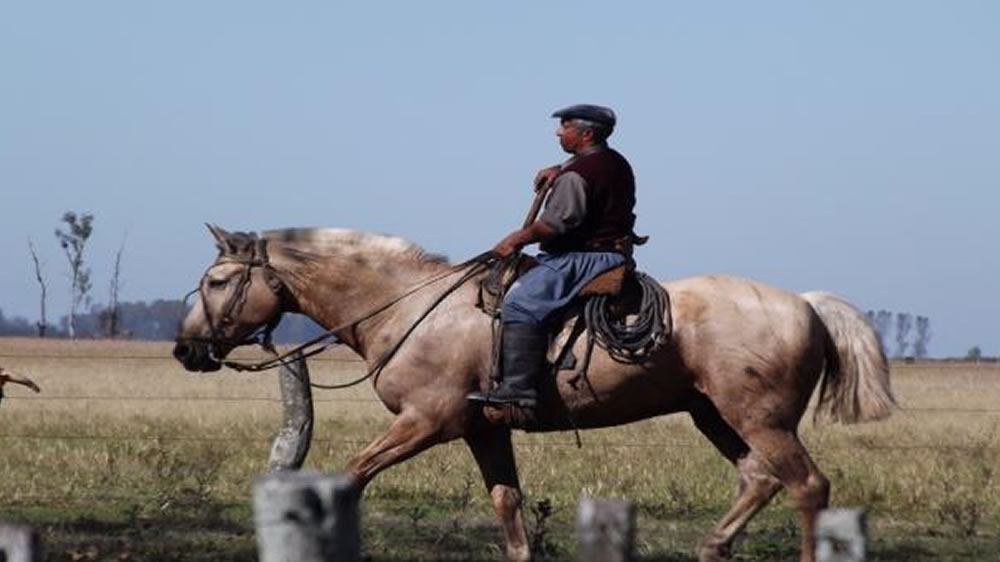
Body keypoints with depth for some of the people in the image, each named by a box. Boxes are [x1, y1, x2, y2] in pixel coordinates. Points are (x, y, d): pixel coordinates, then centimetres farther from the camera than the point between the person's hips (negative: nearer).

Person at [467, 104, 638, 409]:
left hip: (583, 257, -12)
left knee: (521, 302, -24)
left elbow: (555, 223, -20)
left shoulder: (576, 175, -16)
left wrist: (518, 239, -5)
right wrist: (558, 170, 18)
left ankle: (518, 388, -35)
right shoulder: (617, 163, 17)